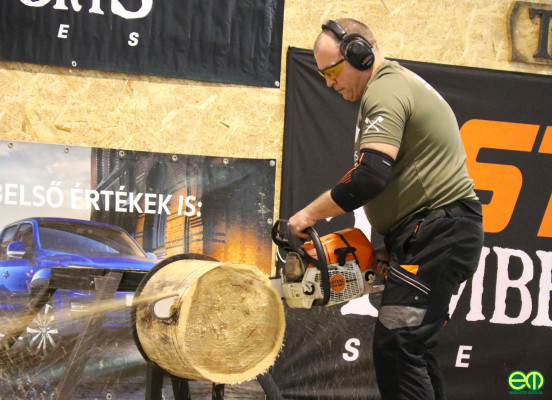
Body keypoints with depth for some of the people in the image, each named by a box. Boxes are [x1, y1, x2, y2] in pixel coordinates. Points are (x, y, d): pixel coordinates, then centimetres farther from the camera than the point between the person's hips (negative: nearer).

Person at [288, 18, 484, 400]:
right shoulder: (402, 82, 21)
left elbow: (370, 176, -24)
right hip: (439, 232, 11)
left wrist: (310, 214, -13)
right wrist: (393, 244, 16)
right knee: (414, 347, 13)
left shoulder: (384, 90, -12)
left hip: (437, 234, -11)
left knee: (396, 349, -13)